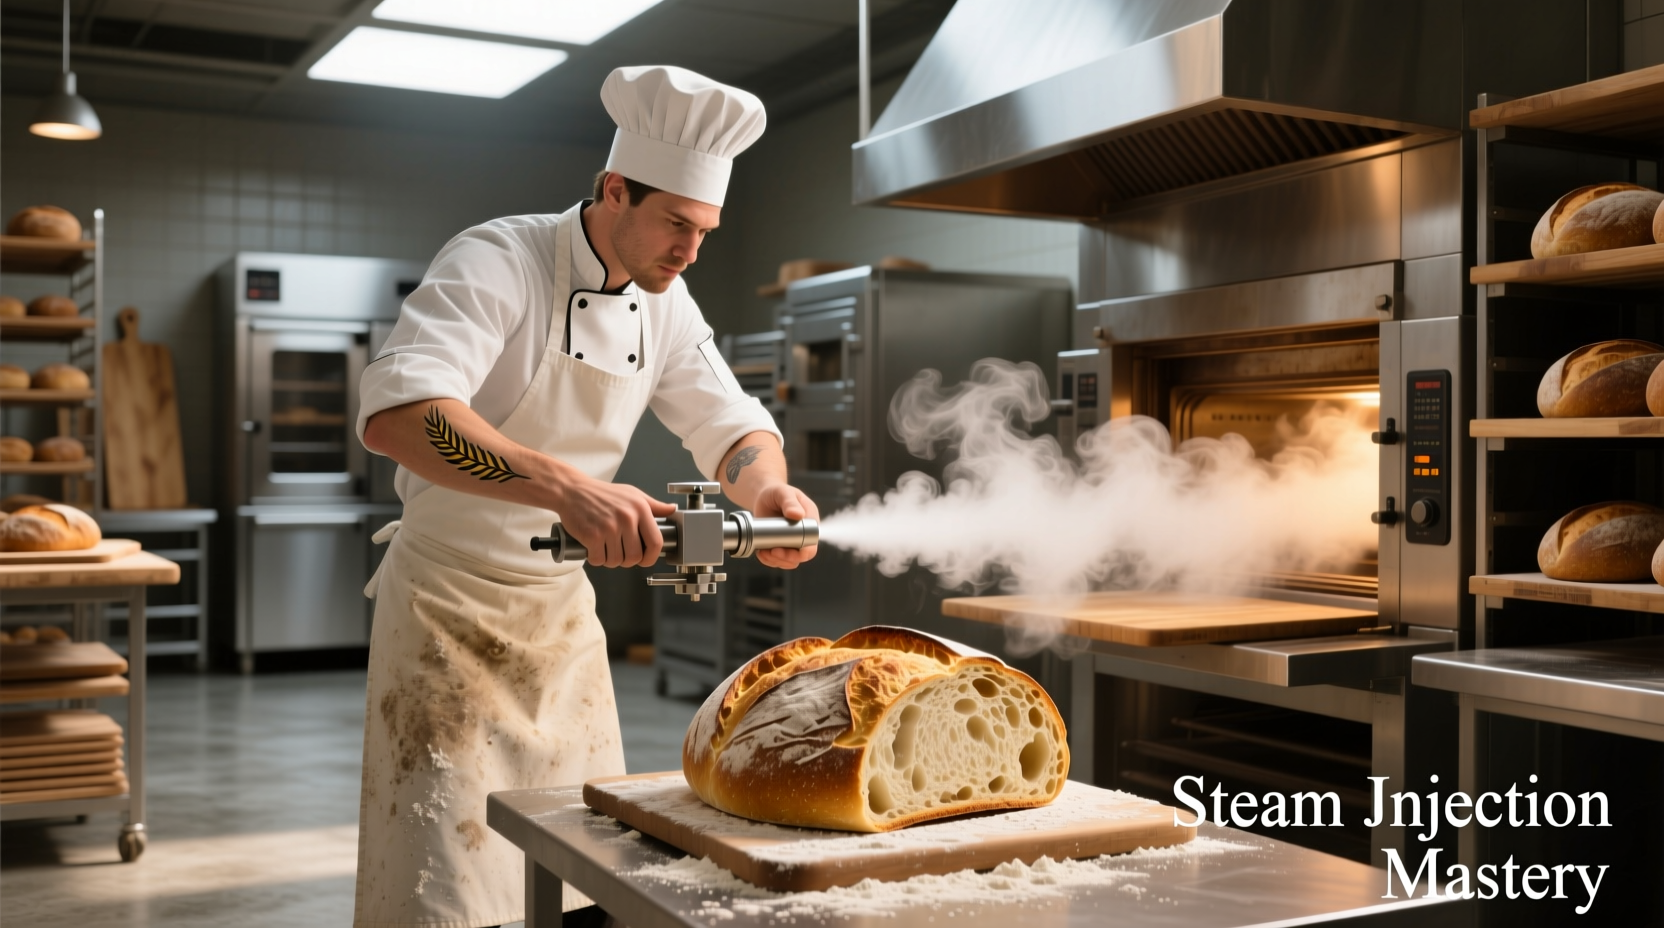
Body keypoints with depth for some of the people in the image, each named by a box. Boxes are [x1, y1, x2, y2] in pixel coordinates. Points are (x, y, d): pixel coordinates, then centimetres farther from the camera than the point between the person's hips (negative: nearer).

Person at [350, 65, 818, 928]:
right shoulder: (498, 261, -21)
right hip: (450, 598, -6)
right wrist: (566, 486, -48)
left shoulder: (663, 303, 1)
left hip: (562, 603, 7)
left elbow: (729, 422, 7)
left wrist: (769, 488, -18)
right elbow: (394, 412, -36)